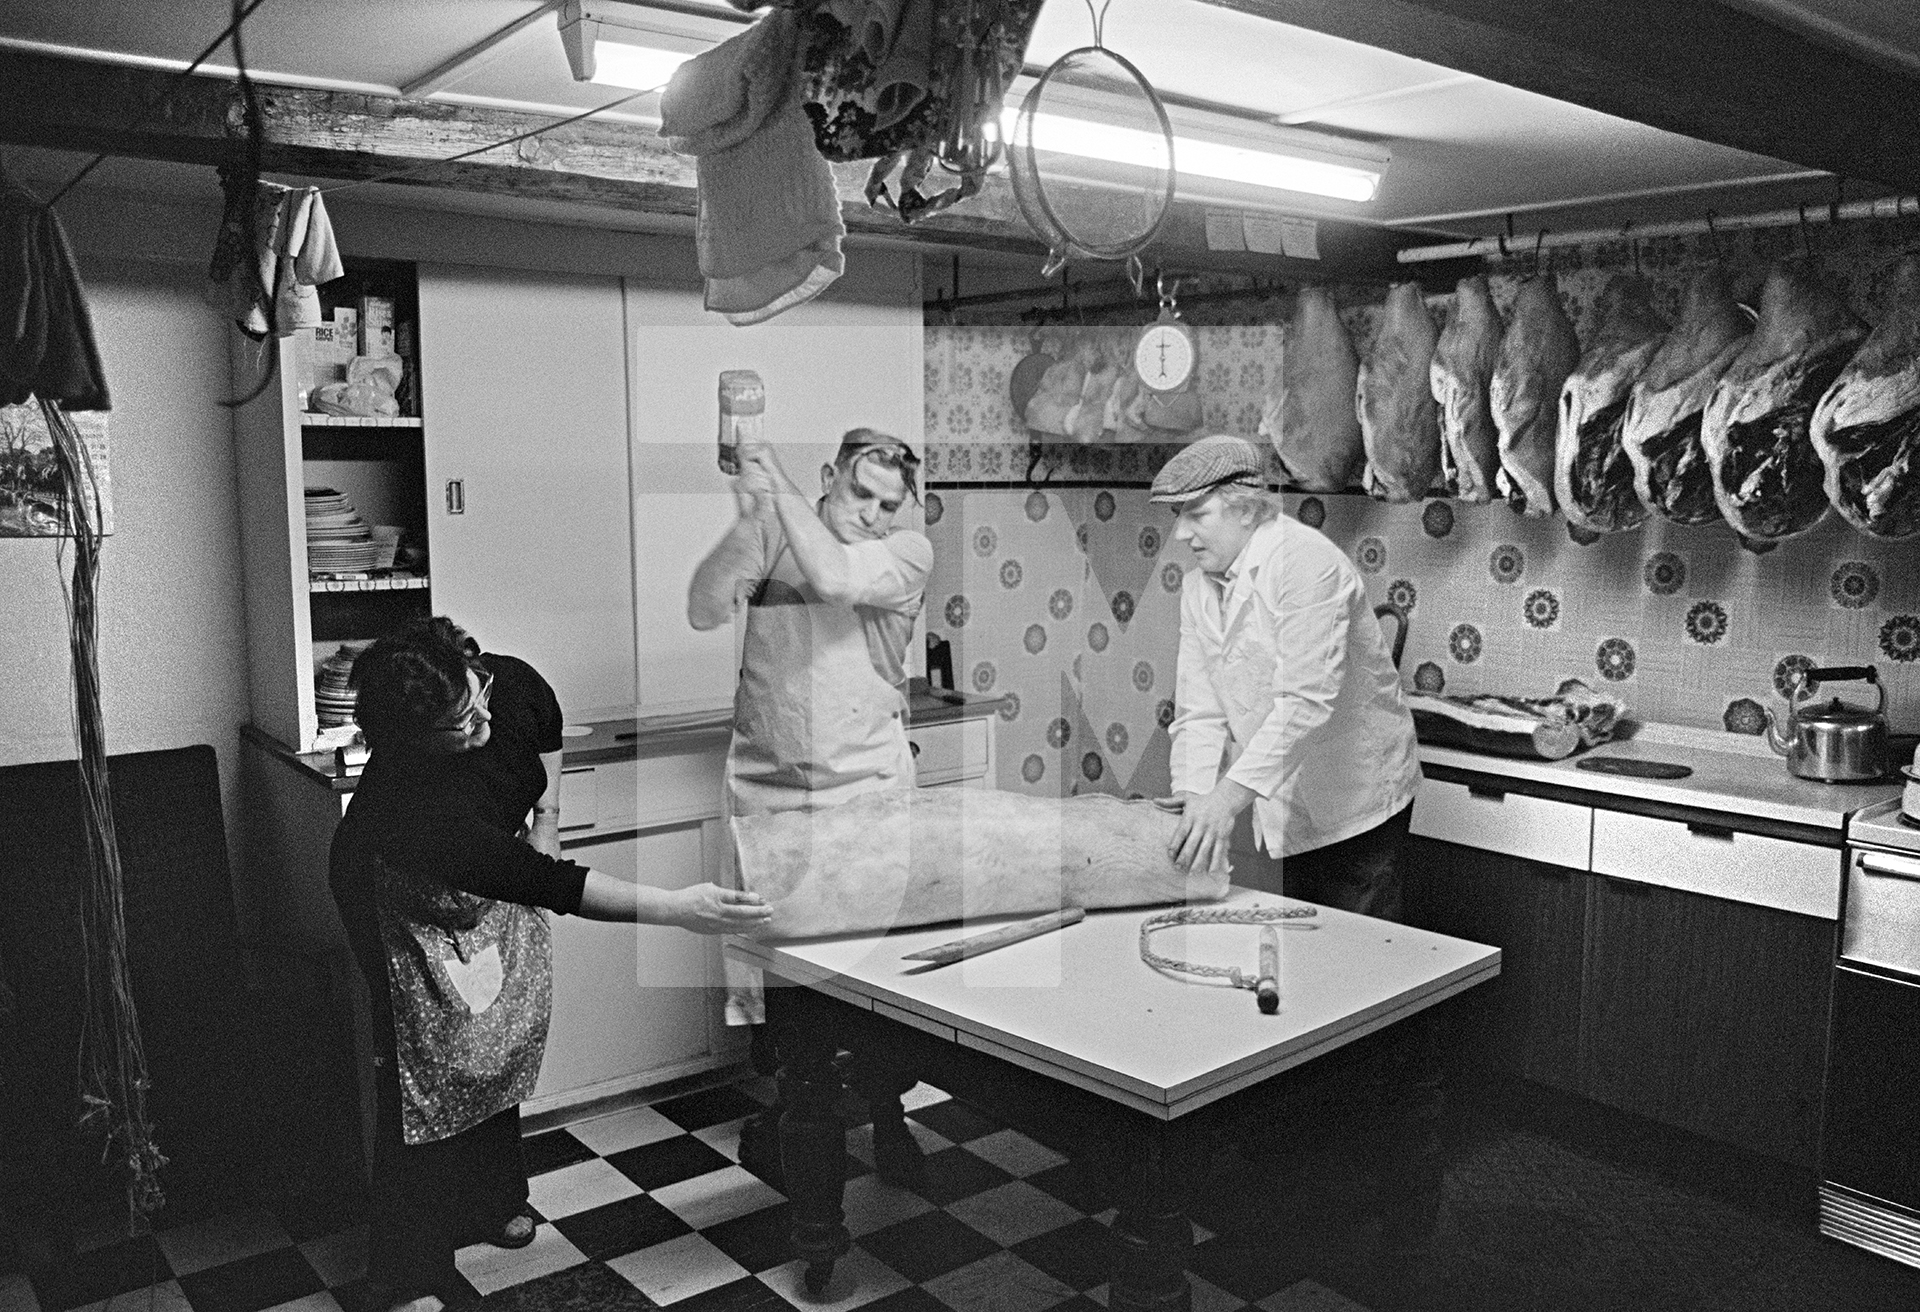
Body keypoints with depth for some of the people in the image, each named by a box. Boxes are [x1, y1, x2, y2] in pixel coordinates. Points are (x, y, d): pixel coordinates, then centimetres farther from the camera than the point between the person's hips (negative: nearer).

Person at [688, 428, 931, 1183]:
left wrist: (777, 480, -16)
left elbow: (835, 578, -22)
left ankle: (885, 1110, 22)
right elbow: (704, 611, -12)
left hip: (866, 784, -1)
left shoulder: (910, 553, -3)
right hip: (765, 782, 1)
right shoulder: (770, 532, 1)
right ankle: (778, 1103, 29)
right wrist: (746, 518, -25)